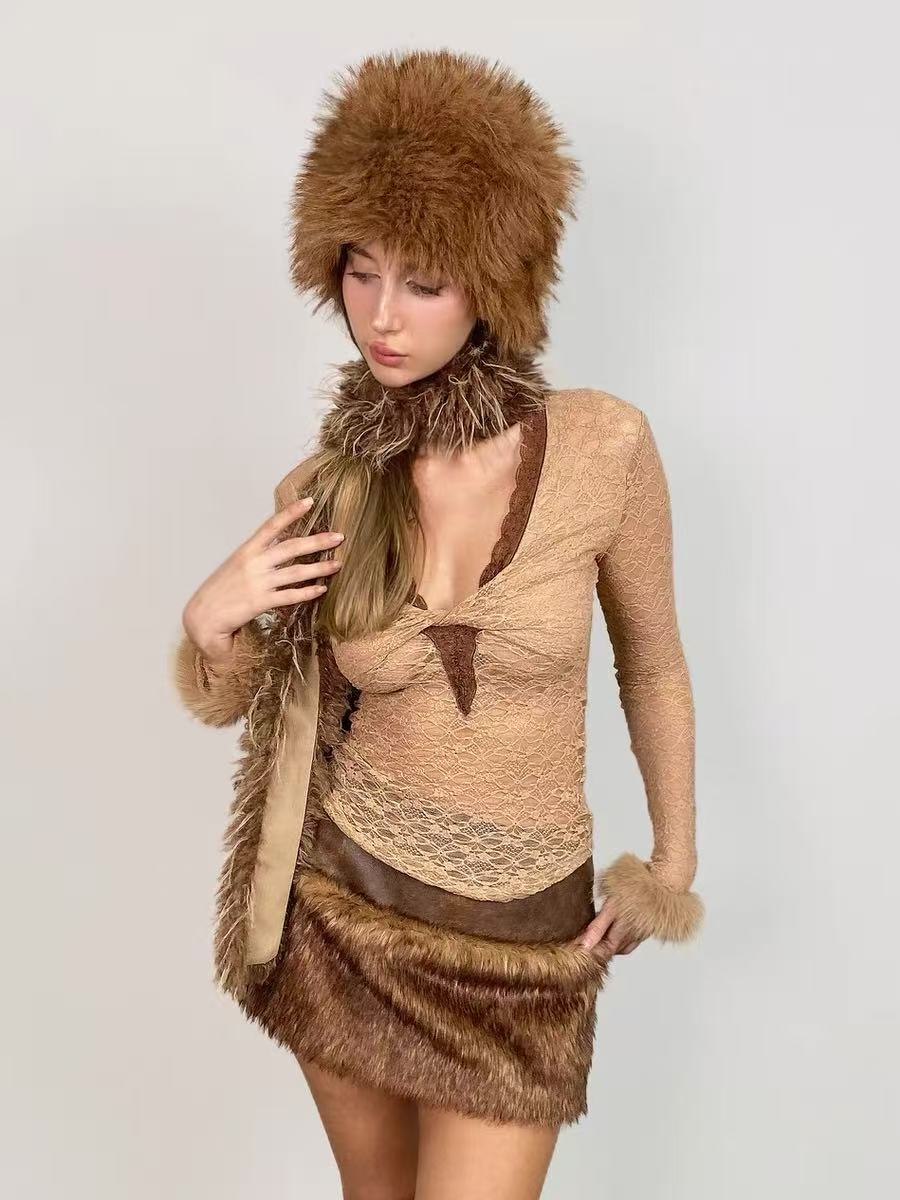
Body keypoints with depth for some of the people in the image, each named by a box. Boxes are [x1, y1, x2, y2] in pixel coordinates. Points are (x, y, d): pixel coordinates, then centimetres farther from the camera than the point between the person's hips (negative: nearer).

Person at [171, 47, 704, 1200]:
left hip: (522, 935, -2)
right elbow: (220, 701, 4)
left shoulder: (604, 445, -16)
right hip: (340, 900, 2)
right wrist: (209, 618, -18)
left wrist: (675, 857, 8)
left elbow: (652, 659, 0)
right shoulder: (322, 492, -10)